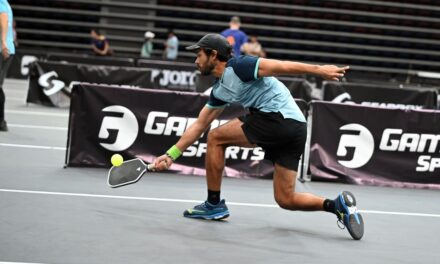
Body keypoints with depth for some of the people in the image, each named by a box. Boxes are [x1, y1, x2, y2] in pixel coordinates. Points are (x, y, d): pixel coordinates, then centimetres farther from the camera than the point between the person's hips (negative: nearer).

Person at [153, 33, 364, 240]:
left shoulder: (237, 66, -6)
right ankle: (338, 204, 3)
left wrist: (319, 70, -24)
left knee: (216, 137, 1)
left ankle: (214, 205, 9)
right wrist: (171, 155, 23)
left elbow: (281, 66, -15)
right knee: (285, 200, 9)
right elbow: (199, 125, 26)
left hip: (280, 117, -10)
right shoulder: (219, 91, 21)